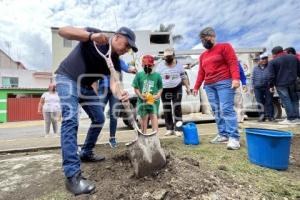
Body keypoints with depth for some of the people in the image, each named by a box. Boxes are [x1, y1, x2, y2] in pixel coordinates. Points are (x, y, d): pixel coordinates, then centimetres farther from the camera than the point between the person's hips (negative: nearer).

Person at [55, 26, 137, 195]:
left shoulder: (115, 61, -2)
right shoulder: (96, 37, -15)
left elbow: (114, 83, -17)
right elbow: (63, 31, -25)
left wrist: (120, 95, -40)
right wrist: (91, 36, -40)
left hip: (86, 86, 7)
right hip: (68, 79, -7)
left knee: (99, 119, 8)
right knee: (71, 119, -22)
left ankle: (86, 153, 26)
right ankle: (73, 176, -21)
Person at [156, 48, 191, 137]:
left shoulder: (179, 65, 5)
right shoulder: (160, 67, 3)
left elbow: (184, 77, 10)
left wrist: (187, 87, 8)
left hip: (177, 89, 0)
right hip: (165, 90, 1)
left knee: (177, 108, -2)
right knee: (167, 110, 4)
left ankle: (177, 129, 5)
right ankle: (169, 129, 15)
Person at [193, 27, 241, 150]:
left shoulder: (224, 47, 5)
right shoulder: (203, 56, 23)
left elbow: (233, 62, -7)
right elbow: (201, 72, 22)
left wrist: (235, 78, -20)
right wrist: (196, 87, 17)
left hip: (224, 82, -6)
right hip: (209, 86, 6)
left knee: (226, 109, -14)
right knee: (216, 111, 2)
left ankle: (234, 137, -11)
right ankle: (223, 135, 8)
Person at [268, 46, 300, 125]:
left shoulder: (272, 62, -7)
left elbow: (271, 76, -9)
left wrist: (271, 86, -2)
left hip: (281, 84, -5)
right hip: (292, 83, 5)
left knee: (286, 101, -2)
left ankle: (291, 118, -1)